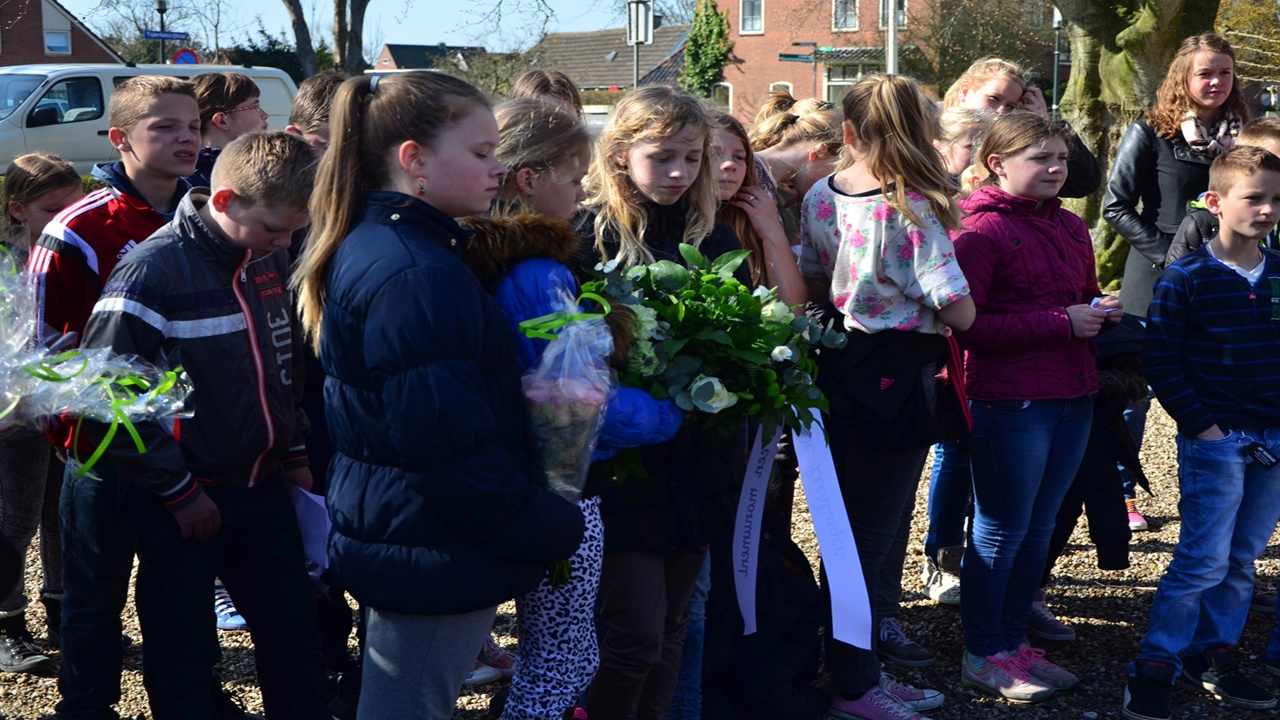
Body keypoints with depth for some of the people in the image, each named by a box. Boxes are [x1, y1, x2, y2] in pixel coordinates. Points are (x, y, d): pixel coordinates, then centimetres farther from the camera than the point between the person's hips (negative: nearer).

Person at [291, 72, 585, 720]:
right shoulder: (418, 277, -24)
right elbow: (457, 449, -27)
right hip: (437, 557, -10)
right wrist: (557, 530, -15)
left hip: (387, 537, 10)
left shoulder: (368, 246, 9)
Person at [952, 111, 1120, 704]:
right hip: (1010, 403, -7)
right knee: (1001, 531, 2)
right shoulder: (982, 230, -11)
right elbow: (965, 325, -18)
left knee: (1038, 528, 14)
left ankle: (1013, 638, 27)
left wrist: (1102, 312, 3)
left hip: (1072, 398, 7)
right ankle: (983, 655, 15)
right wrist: (1060, 323, -19)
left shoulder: (1071, 228, 13)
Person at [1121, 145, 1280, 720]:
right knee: (1204, 560, -7)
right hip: (1215, 439, -5)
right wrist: (1199, 423, -13)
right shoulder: (1187, 278, -9)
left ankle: (1212, 652, 25)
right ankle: (1154, 668, 2)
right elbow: (1160, 357, -9)